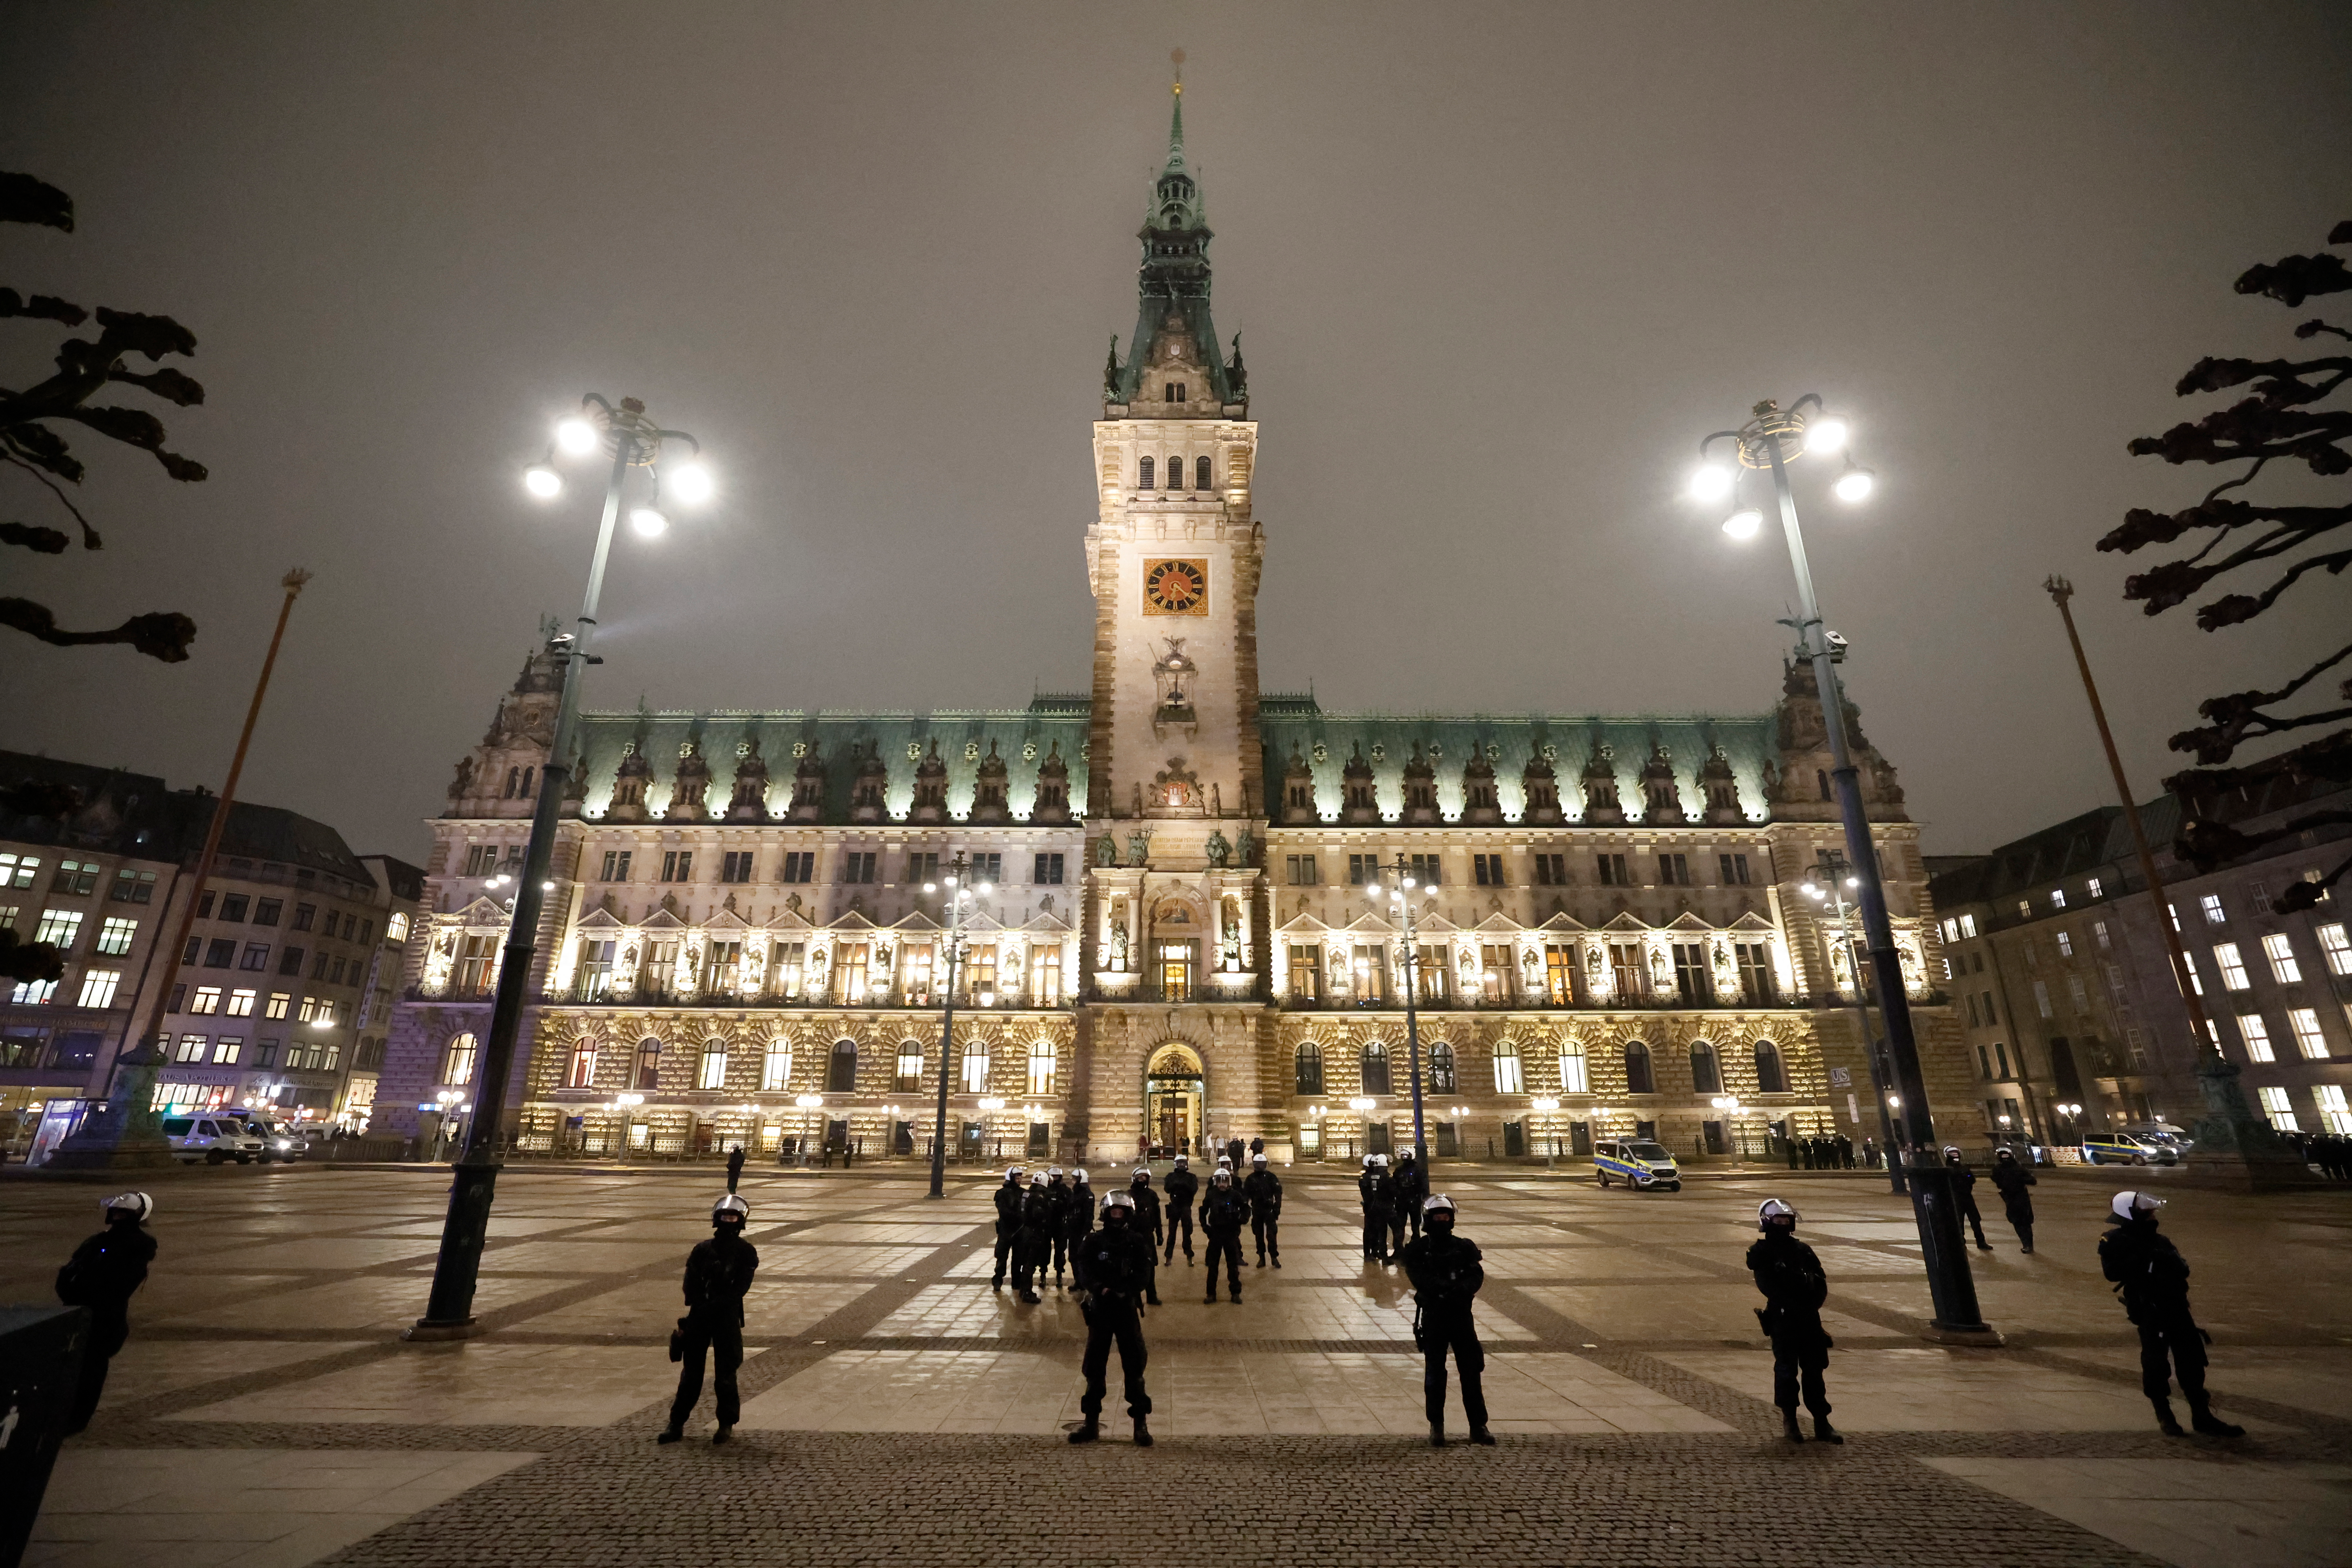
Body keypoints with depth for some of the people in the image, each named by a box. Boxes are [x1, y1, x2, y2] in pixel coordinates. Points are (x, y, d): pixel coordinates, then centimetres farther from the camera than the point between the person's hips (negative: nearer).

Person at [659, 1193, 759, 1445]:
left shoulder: (746, 1253, -3)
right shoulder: (702, 1250, 6)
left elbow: (738, 1290, -10)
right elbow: (691, 1286, -1)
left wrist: (710, 1308, -18)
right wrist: (699, 1309, -17)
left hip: (727, 1320, -2)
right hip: (698, 1319, 3)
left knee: (725, 1376, 3)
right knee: (691, 1373, 9)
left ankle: (727, 1424, 18)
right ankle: (677, 1424, 21)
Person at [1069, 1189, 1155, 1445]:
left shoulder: (1137, 1243, -1)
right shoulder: (1093, 1241, -1)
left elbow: (1144, 1277, -9)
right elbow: (1084, 1272, -11)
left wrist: (1124, 1291, -24)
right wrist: (1101, 1290, -28)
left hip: (1127, 1309, -1)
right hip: (1099, 1309, 1)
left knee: (1135, 1366, -1)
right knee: (1094, 1367, 8)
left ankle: (1141, 1425, 11)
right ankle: (1092, 1423, 22)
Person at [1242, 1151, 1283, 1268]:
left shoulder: (1271, 1177, -1)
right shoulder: (1250, 1179, 4)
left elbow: (1278, 1193, -2)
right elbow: (1245, 1195, 6)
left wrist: (1277, 1208, -9)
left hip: (1269, 1210, -2)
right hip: (1256, 1211, 3)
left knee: (1271, 1234, -7)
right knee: (1258, 1235, 8)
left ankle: (1274, 1258, 4)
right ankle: (1262, 1258, 18)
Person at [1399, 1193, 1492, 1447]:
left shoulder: (1464, 1247, 6)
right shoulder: (1418, 1249, -1)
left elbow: (1477, 1275, -7)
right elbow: (1417, 1277, -16)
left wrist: (1463, 1289, -27)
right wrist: (1444, 1287, -30)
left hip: (1461, 1315, 2)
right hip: (1433, 1316, -2)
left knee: (1471, 1372, 4)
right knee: (1435, 1374, 6)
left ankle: (1478, 1427, 16)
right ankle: (1436, 1427, 20)